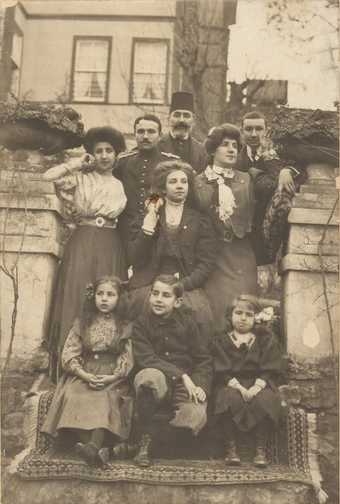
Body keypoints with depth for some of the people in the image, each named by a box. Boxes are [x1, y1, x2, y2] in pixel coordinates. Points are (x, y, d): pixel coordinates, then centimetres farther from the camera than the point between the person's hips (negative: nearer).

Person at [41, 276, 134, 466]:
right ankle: (100, 448, -39)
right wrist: (85, 375, -10)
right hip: (83, 376, 2)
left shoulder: (125, 327, 6)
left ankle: (94, 445, -48)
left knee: (106, 398, -33)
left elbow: (128, 360, 0)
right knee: (74, 396, -29)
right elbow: (69, 355, 5)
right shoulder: (82, 324, 12)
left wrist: (111, 378, -16)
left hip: (113, 378, -1)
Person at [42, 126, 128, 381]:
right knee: (77, 299, -5)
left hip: (111, 247, 2)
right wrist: (77, 164, -2)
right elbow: (48, 176, -10)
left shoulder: (120, 185, 14)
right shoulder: (80, 178, 6)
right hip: (82, 244, -2)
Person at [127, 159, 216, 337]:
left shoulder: (200, 220, 12)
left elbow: (206, 263, 4)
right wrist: (147, 228, -7)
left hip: (187, 286, 1)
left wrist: (181, 285, -11)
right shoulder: (147, 217, 13)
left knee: (196, 309, -29)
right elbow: (135, 260, 4)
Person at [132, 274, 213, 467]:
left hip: (186, 384, 1)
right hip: (159, 380, 0)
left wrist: (201, 386, -13)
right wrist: (181, 375, -20)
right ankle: (145, 439, -17)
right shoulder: (142, 323, 1)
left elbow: (204, 359, 5)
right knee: (149, 377, -38)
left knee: (195, 419, -30)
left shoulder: (187, 322, 5)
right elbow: (146, 359, -12)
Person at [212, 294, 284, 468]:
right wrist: (240, 388, -18)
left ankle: (260, 448, -19)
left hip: (259, 384, 1)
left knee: (265, 399, -33)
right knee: (230, 398, -35)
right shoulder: (221, 340, 10)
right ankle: (231, 447, -20)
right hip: (231, 384, 0)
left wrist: (256, 387, -17)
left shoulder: (266, 338, 12)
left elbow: (271, 370, 1)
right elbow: (222, 372, -1)